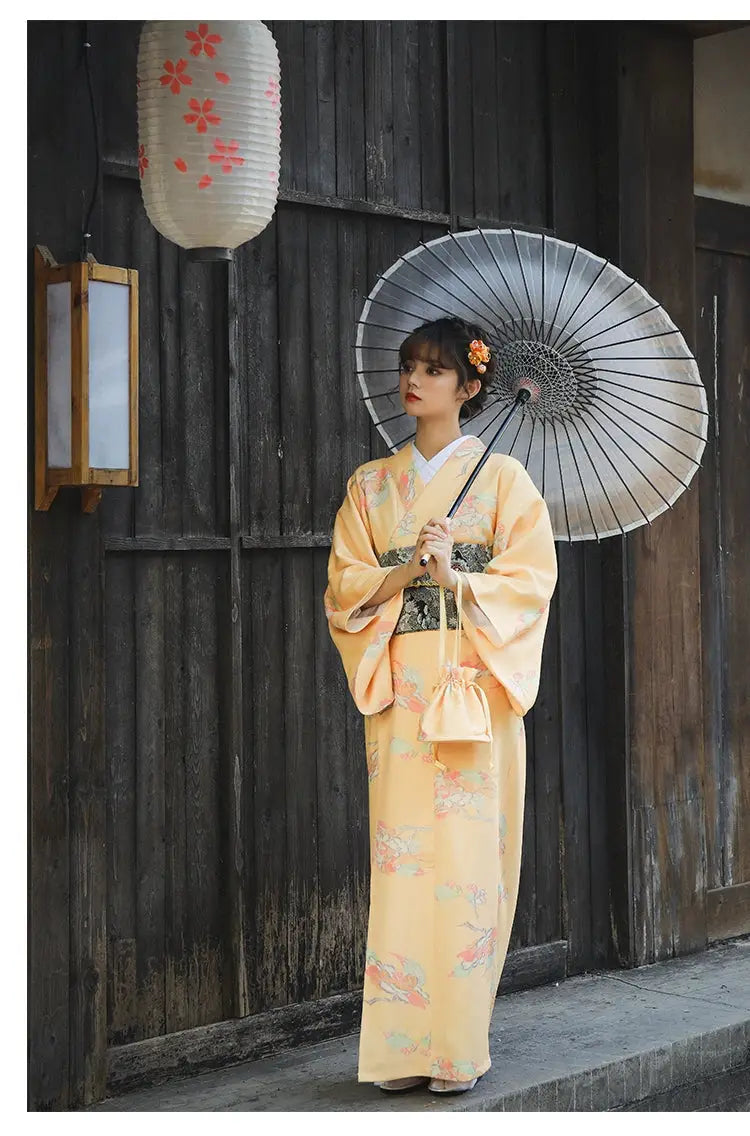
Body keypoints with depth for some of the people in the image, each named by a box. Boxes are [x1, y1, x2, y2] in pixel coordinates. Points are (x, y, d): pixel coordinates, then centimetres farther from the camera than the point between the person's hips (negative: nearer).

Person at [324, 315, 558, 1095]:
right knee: (400, 855, -2)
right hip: (398, 688, 3)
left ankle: (459, 1041, 0)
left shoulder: (501, 476, 5)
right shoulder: (371, 484, 14)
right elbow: (343, 585, 9)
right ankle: (401, 1043, 3)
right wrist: (404, 574, -9)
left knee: (467, 851, -6)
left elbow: (533, 579, -2)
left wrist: (457, 577, -17)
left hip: (474, 682, -2)